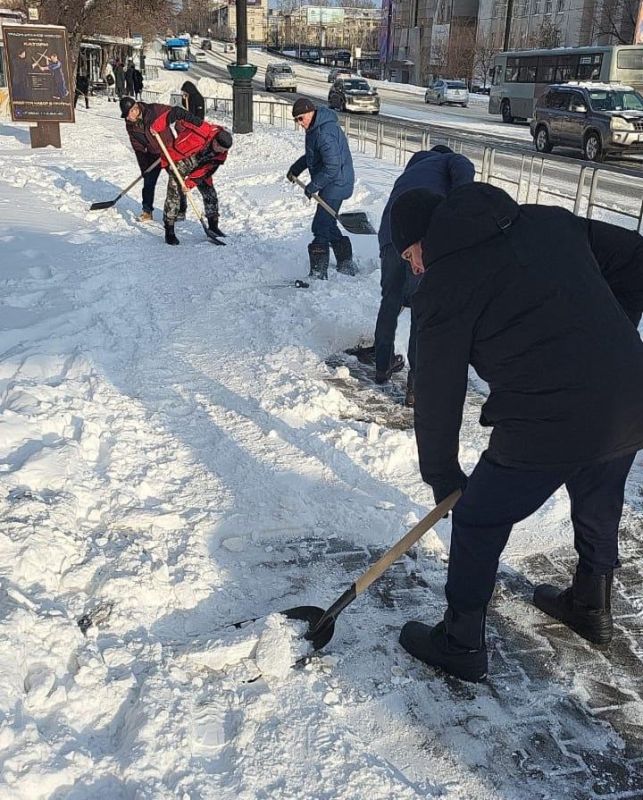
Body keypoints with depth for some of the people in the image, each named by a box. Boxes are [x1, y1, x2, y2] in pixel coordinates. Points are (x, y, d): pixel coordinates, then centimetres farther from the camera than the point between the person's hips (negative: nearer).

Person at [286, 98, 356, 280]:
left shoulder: (325, 133, -23)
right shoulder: (315, 128, 10)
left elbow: (333, 166, -27)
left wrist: (313, 185, -21)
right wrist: (296, 168, 23)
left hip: (335, 184, -11)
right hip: (331, 185, 11)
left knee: (321, 226, -11)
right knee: (328, 224, 17)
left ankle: (318, 272, -9)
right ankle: (346, 266, 27)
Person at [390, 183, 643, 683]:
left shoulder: (444, 283, -4)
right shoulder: (546, 220, 11)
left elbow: (438, 392, 0)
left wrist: (442, 475, 12)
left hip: (548, 426, -7)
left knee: (478, 522, 14)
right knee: (599, 511, 30)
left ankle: (461, 644, 29)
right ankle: (591, 608, 54)